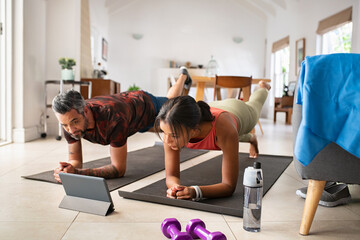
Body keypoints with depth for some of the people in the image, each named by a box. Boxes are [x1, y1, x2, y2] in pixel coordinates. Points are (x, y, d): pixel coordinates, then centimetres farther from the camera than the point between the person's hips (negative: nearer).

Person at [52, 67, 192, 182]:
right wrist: (68, 169, -51)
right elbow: (76, 161, -25)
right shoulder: (70, 118, -36)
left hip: (146, 105, -4)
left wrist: (78, 172, -59)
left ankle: (183, 76, 61)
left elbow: (119, 169, -47)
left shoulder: (113, 118, -53)